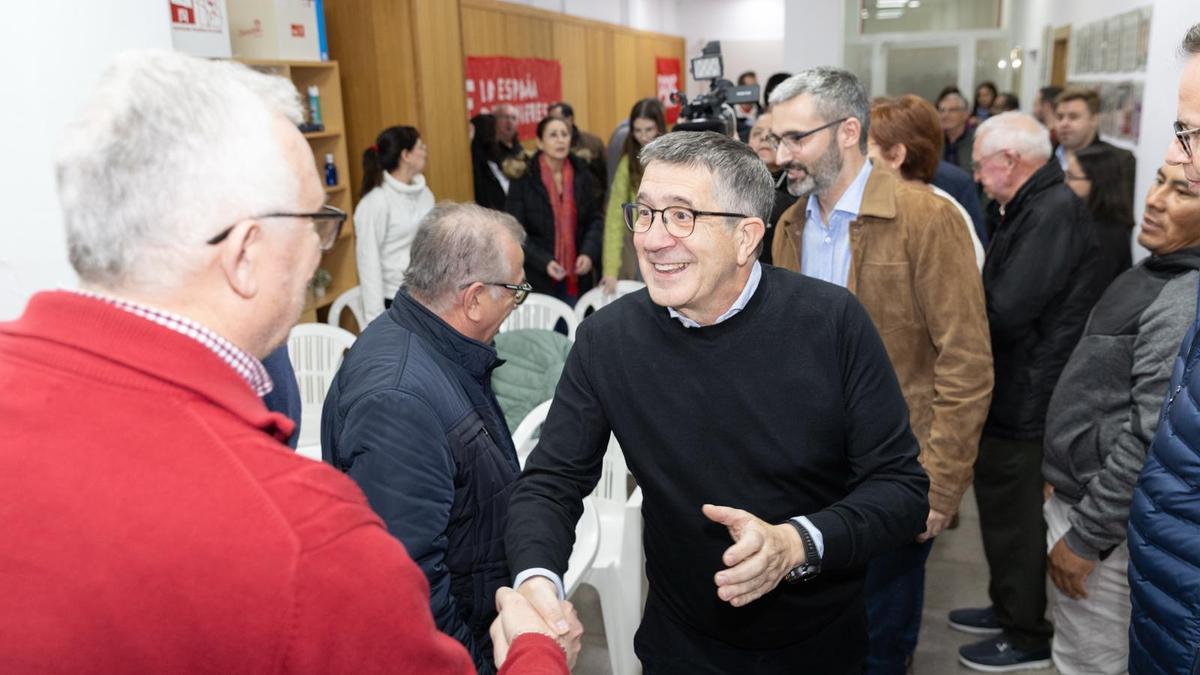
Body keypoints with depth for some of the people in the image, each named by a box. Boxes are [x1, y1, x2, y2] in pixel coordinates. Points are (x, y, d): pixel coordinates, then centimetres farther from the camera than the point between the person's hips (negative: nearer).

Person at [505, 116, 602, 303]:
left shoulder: (581, 174, 4)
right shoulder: (523, 179, -6)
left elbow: (596, 219, 9)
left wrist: (589, 253, -9)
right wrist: (544, 262, -18)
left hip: (576, 277, 3)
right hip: (538, 280, -3)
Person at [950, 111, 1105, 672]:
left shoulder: (1053, 212, -21)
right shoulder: (1035, 207, 12)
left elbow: (1004, 311, -27)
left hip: (1026, 396, -10)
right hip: (1014, 389, 10)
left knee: (1015, 517, 5)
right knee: (1005, 508, 21)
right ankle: (1008, 609, 38)